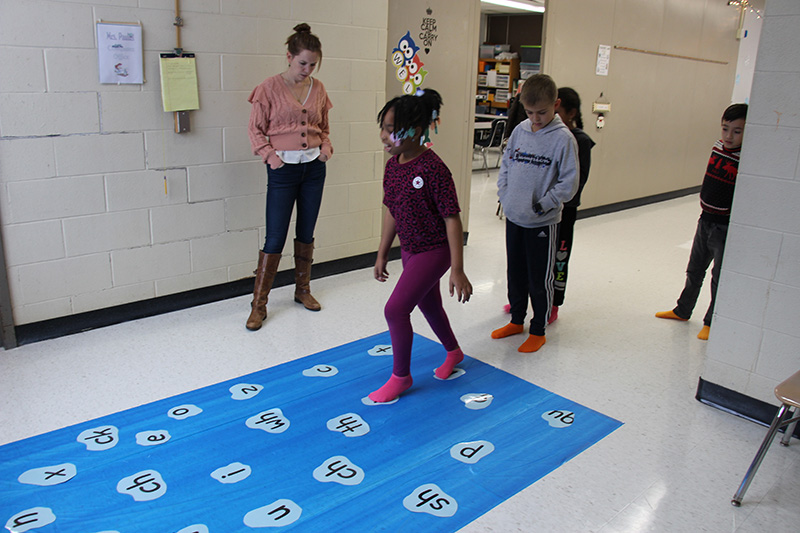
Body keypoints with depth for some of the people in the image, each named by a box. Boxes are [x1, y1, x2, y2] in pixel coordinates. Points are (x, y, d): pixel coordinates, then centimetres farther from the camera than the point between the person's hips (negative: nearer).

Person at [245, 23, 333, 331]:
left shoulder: (318, 89, 7)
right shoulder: (270, 88, -6)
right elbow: (256, 129, -2)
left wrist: (325, 147, -1)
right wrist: (270, 156, -14)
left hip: (314, 167, 5)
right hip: (283, 169, -4)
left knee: (306, 233, 13)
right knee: (275, 238, -4)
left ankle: (302, 290, 30)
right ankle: (258, 304, 6)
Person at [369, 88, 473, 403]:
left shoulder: (433, 169, -25)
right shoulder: (392, 165, -2)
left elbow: (452, 220, -22)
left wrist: (457, 270, -22)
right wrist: (382, 255, 13)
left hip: (434, 251, -8)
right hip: (410, 250, 8)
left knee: (395, 309, -11)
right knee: (428, 305, 22)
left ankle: (401, 376, 12)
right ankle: (453, 352, 50)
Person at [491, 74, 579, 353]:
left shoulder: (563, 138, -14)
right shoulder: (520, 130, 3)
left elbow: (569, 183, -14)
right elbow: (505, 163, 13)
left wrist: (541, 205, -15)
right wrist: (504, 194, 2)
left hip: (542, 223, -5)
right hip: (513, 218, 5)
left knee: (540, 280, 7)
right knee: (515, 274, 18)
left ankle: (538, 331, 24)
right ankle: (517, 320, 37)